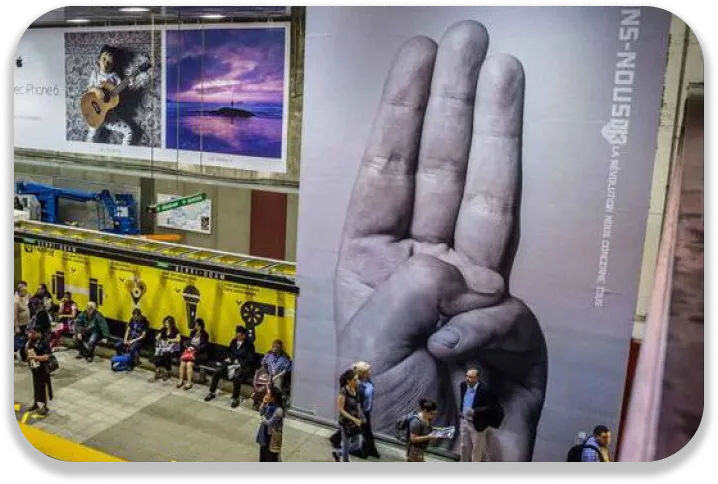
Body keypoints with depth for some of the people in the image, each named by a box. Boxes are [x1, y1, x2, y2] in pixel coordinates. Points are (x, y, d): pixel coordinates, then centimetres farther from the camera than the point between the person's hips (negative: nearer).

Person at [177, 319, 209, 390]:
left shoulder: (205, 335, 1)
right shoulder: (193, 333, 17)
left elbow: (204, 346, -6)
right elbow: (187, 341, 19)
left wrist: (195, 349, -16)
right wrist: (188, 347, -3)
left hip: (198, 354, -5)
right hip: (189, 351, 5)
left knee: (189, 364, -29)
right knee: (182, 363, -23)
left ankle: (189, 383, -23)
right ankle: (181, 380, -12)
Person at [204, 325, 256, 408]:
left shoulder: (249, 344, -8)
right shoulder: (233, 341, 8)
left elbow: (250, 359, -10)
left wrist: (239, 364, -18)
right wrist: (229, 358, 0)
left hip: (243, 366, -6)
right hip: (232, 363, 6)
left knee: (236, 378, -35)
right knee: (216, 373, -10)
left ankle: (236, 398, -18)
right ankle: (212, 393, 11)